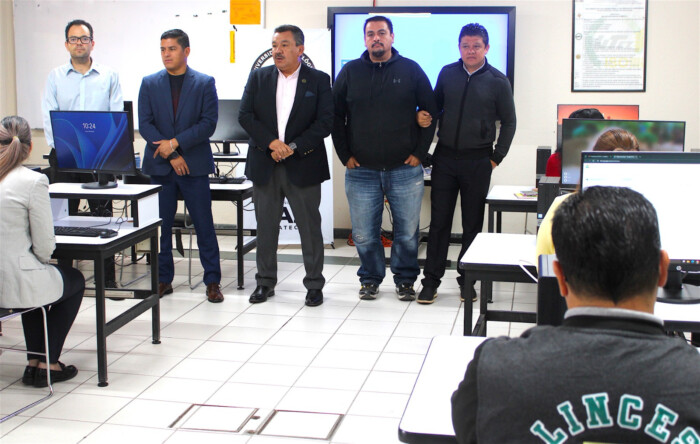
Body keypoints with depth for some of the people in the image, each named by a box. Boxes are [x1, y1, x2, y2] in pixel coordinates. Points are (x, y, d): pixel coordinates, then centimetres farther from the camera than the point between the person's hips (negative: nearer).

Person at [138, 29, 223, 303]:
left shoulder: (205, 83, 2)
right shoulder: (149, 84, 7)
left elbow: (209, 123, -5)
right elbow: (145, 124, 0)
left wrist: (176, 142, -14)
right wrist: (171, 156, -10)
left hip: (194, 165, -2)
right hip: (160, 165, 2)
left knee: (204, 224, 0)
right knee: (161, 225, 5)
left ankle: (212, 281, 7)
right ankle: (163, 279, 16)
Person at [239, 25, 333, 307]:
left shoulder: (319, 80, 2)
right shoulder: (258, 78, 9)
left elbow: (325, 122, -6)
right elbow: (245, 115, 0)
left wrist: (293, 147, -15)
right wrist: (272, 143, -13)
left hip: (303, 166, -2)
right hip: (264, 166, 3)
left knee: (310, 228, 2)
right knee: (265, 228, 9)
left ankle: (314, 285, 13)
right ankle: (265, 282, 21)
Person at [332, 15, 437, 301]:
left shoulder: (411, 70, 3)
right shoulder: (350, 72, 6)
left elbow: (430, 112, 7)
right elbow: (336, 116, 9)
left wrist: (419, 152, 1)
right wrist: (345, 155, 3)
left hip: (405, 170, -1)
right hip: (361, 171, 1)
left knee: (407, 232, 5)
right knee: (364, 234, 5)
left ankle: (405, 280, 22)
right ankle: (370, 278, 23)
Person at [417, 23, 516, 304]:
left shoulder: (497, 81, -1)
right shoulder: (447, 74, 4)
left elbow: (508, 122, 5)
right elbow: (435, 108, 15)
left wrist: (496, 157, 0)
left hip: (478, 161, -1)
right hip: (445, 156, 1)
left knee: (473, 223, 6)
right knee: (439, 221, 2)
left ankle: (467, 280, 17)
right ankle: (431, 280, 9)